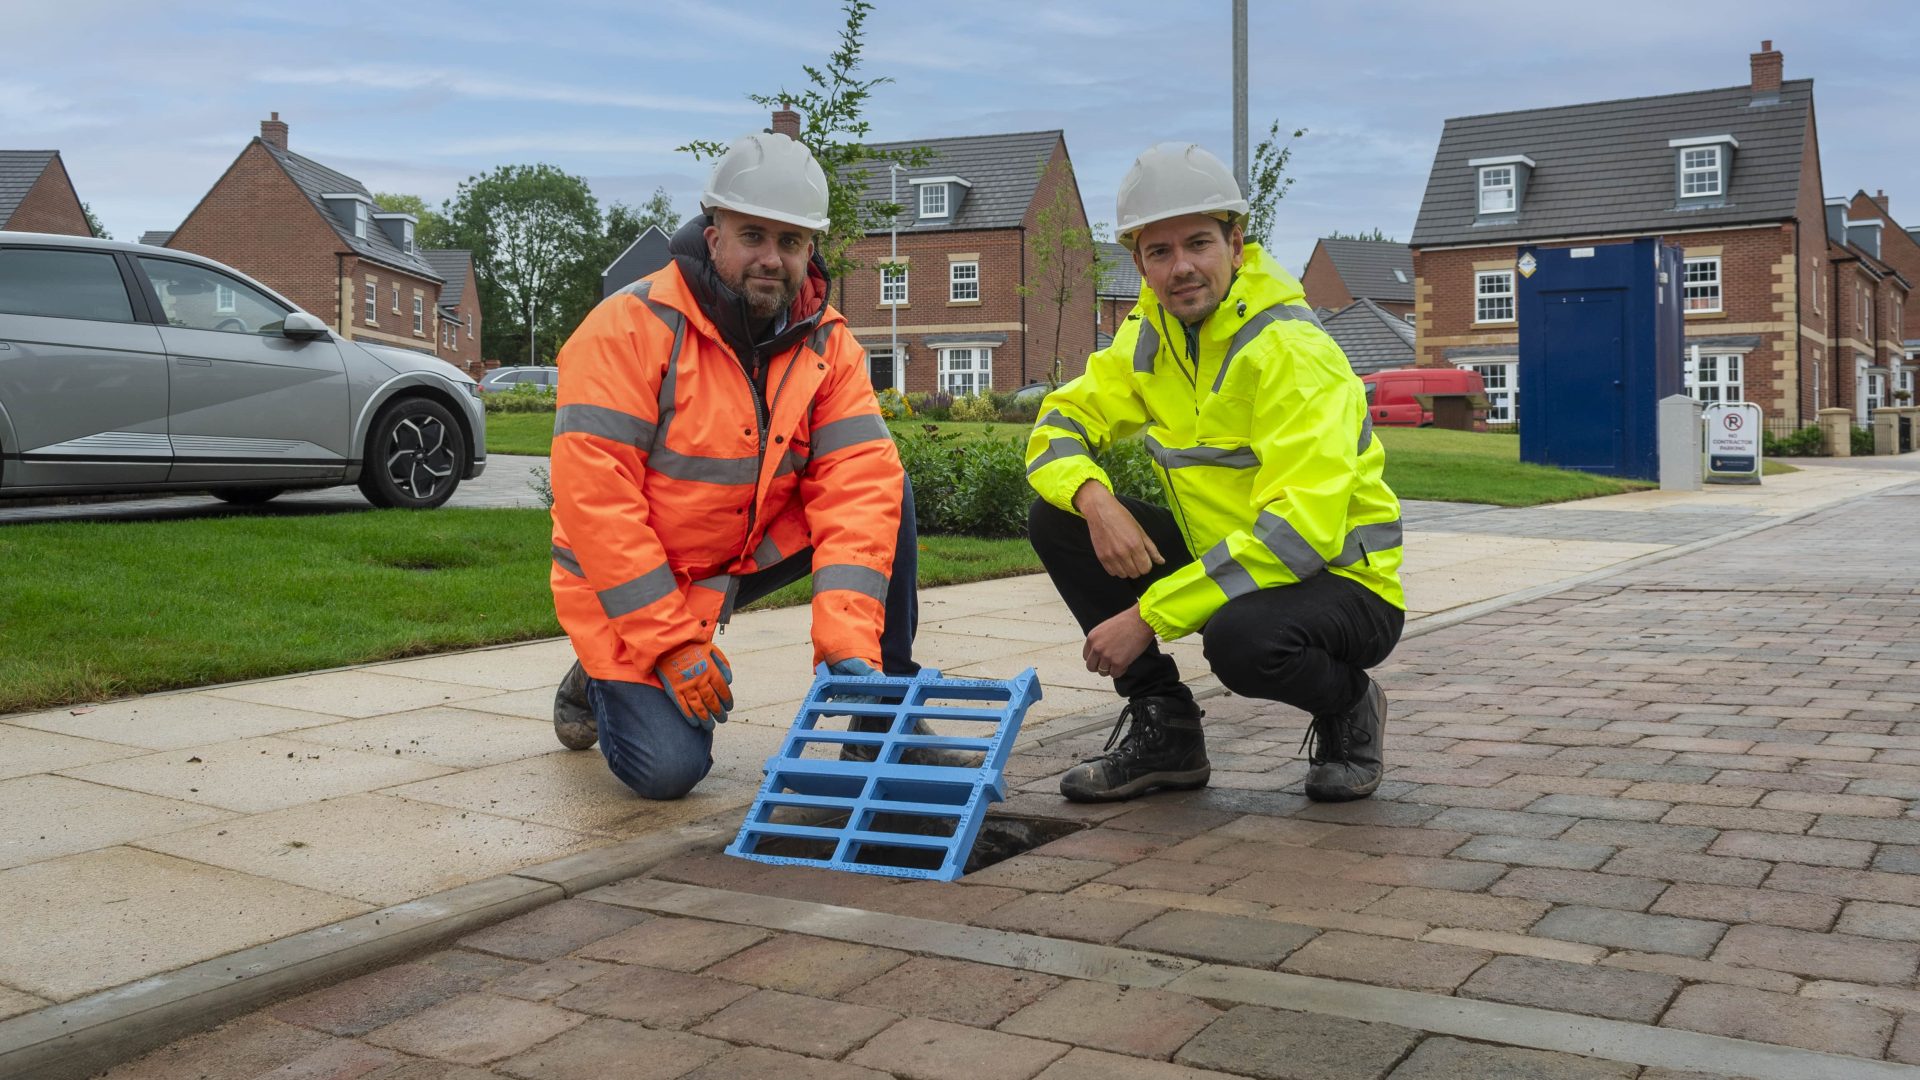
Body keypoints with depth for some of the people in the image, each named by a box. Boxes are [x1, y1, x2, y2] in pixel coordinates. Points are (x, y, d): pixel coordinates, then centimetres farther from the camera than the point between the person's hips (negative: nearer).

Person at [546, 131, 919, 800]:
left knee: (887, 492, -14)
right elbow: (594, 499, -24)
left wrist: (848, 639, -29)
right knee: (668, 769, -19)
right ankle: (602, 680, 17)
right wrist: (673, 645, -26)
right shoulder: (631, 328, -21)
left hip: (751, 555, 5)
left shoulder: (827, 343, -6)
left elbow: (858, 484, -17)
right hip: (631, 586, -4)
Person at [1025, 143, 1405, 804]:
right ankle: (1166, 731, 1)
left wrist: (1149, 615, -30)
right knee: (1057, 520, -8)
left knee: (1241, 639, -39)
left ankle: (1349, 707, -2)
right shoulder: (1150, 335, 0)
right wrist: (1093, 498, -22)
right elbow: (1059, 422, 3)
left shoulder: (1292, 352, -22)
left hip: (1342, 583, -7)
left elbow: (1299, 532, -30)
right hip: (1222, 557, 7)